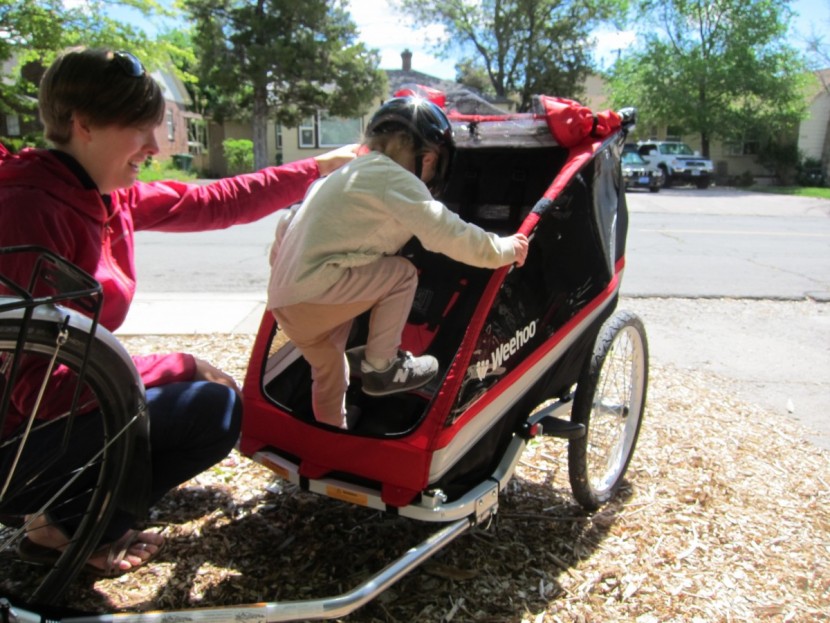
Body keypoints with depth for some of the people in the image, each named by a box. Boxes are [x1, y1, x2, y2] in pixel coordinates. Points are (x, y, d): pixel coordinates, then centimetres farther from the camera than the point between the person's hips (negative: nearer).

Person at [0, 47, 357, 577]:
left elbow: (216, 203, 8)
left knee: (205, 384, 16)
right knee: (216, 407, -16)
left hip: (61, 405, 9)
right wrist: (179, 367, -19)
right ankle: (70, 530, 0)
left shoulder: (112, 198, 1)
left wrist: (320, 167, 14)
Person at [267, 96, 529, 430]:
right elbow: (449, 235, -11)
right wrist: (505, 249, 2)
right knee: (403, 273, 2)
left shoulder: (351, 170, 22)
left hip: (283, 297, 9)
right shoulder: (394, 177, -7)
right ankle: (379, 367, 7)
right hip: (313, 293, -9)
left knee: (329, 366, 25)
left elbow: (287, 227, 26)